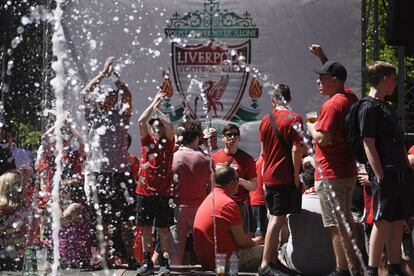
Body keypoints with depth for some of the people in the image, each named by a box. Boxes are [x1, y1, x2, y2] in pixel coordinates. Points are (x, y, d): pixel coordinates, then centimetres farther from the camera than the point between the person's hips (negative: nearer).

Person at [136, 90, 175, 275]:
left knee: (163, 228, -1)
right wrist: (154, 103, 1)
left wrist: (157, 109, -2)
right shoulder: (147, 141, 8)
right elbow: (141, 122, -4)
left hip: (163, 192, -2)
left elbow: (169, 125, -12)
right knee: (145, 227, 5)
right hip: (144, 191, 2)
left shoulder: (168, 142, 4)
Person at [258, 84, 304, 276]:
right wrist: (296, 175, -10)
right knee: (278, 219, -8)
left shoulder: (265, 120, 11)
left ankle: (273, 260, 19)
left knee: (275, 218, 15)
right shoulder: (294, 119, -8)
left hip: (269, 176, 7)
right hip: (285, 177, -7)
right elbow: (296, 149, -15)